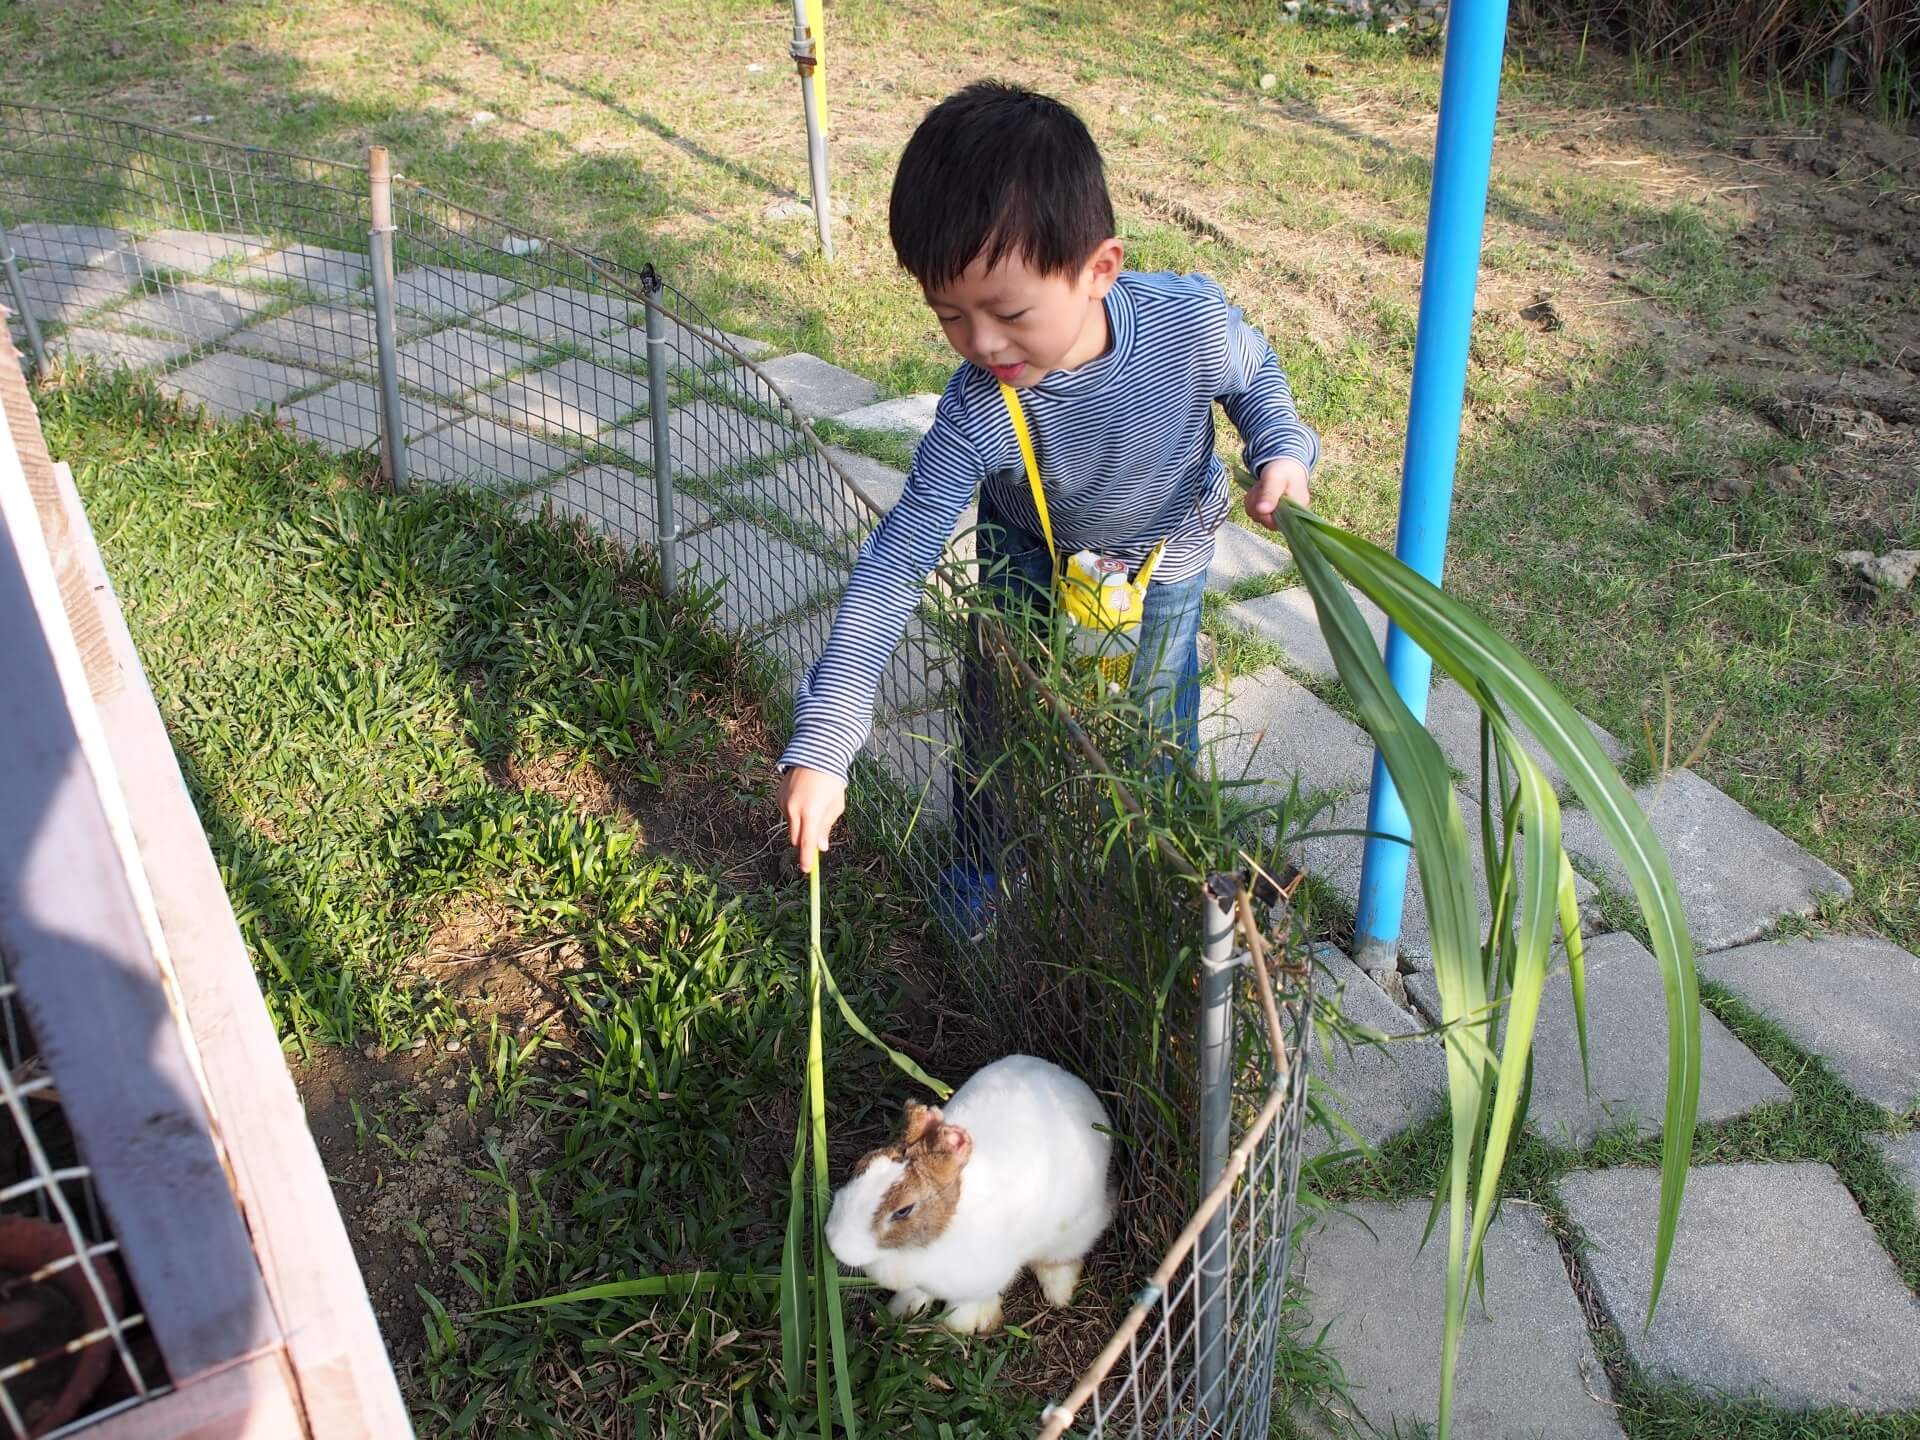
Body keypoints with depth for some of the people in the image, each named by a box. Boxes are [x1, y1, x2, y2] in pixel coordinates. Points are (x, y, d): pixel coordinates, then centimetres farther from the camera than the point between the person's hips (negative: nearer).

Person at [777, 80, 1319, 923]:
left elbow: (1256, 373, -10)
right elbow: (895, 566, -37)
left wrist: (1281, 452, -31)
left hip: (1164, 549, 1)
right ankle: (986, 867, 37)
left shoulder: (1194, 324, -37)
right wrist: (821, 743, -43)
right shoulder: (975, 413, -39)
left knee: (1156, 713, 13)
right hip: (1029, 547, 0)